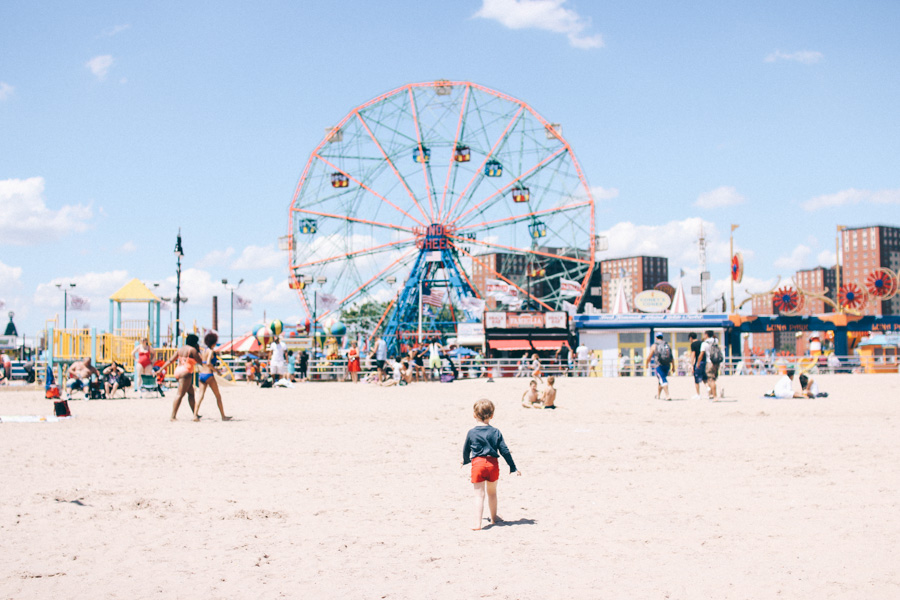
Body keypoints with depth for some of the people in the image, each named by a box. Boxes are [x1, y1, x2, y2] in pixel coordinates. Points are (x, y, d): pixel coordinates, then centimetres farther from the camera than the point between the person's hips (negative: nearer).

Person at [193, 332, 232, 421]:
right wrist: (216, 370, -11)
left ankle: (195, 415, -14)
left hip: (202, 374, 7)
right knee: (218, 396, 5)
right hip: (209, 375, -7)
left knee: (201, 395, 0)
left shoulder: (204, 351, 12)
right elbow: (208, 363, -23)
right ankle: (223, 416, 10)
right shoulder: (211, 351, -11)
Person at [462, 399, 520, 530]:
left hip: (477, 464, -2)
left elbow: (466, 450, 12)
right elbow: (504, 451, 0)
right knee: (492, 492, 20)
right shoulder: (495, 432, 0)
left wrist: (466, 461, 35)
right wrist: (513, 467, 8)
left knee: (479, 494, -1)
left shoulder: (471, 433, -1)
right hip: (493, 464, 2)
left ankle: (477, 523, -11)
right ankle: (494, 517, 36)